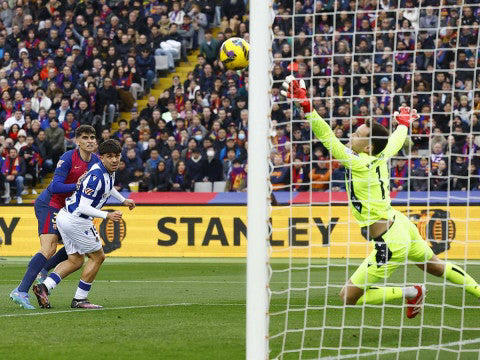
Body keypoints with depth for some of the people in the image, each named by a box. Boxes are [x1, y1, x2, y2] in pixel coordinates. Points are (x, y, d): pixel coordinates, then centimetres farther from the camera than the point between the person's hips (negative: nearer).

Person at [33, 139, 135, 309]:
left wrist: (123, 200, 43)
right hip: (77, 220, -10)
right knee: (97, 257, 3)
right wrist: (107, 215, -31)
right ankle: (79, 299, 8)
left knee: (76, 260, 14)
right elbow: (83, 207, -25)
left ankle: (44, 286, 0)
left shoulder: (110, 171, 7)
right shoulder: (97, 176, -24)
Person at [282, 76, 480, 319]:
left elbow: (327, 137, -32)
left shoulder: (359, 164, -23)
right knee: (436, 266, 31)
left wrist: (306, 107, -36)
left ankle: (411, 293, 3)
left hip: (390, 245, -9)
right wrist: (404, 122, 43)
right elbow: (396, 140, 23)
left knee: (348, 297, -5)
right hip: (400, 225, 9)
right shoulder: (381, 157, -1)